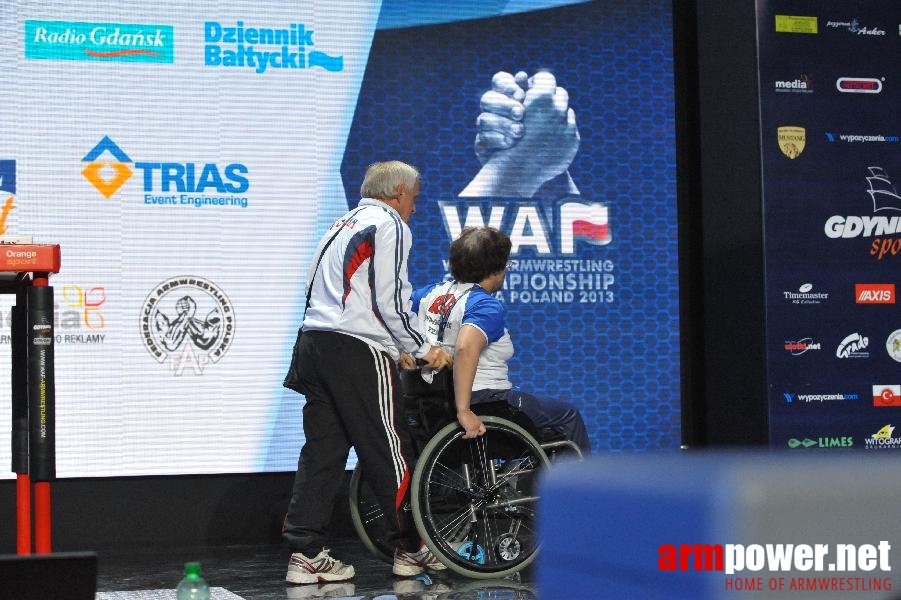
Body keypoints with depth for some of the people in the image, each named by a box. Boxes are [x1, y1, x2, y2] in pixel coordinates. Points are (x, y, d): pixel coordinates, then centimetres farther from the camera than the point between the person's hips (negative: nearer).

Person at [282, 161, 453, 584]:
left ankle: (305, 554, 3)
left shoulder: (343, 224, 24)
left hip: (312, 341, 9)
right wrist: (423, 350, 0)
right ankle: (411, 549, 8)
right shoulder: (389, 225, -2)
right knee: (388, 453, 0)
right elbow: (390, 300, -10)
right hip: (357, 351, -9)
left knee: (322, 452, 7)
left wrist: (398, 349, 21)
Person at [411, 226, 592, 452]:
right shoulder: (487, 306, -20)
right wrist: (464, 411, -38)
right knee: (569, 415, 7)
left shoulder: (432, 292, 4)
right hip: (483, 399, -9)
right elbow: (465, 348, -37)